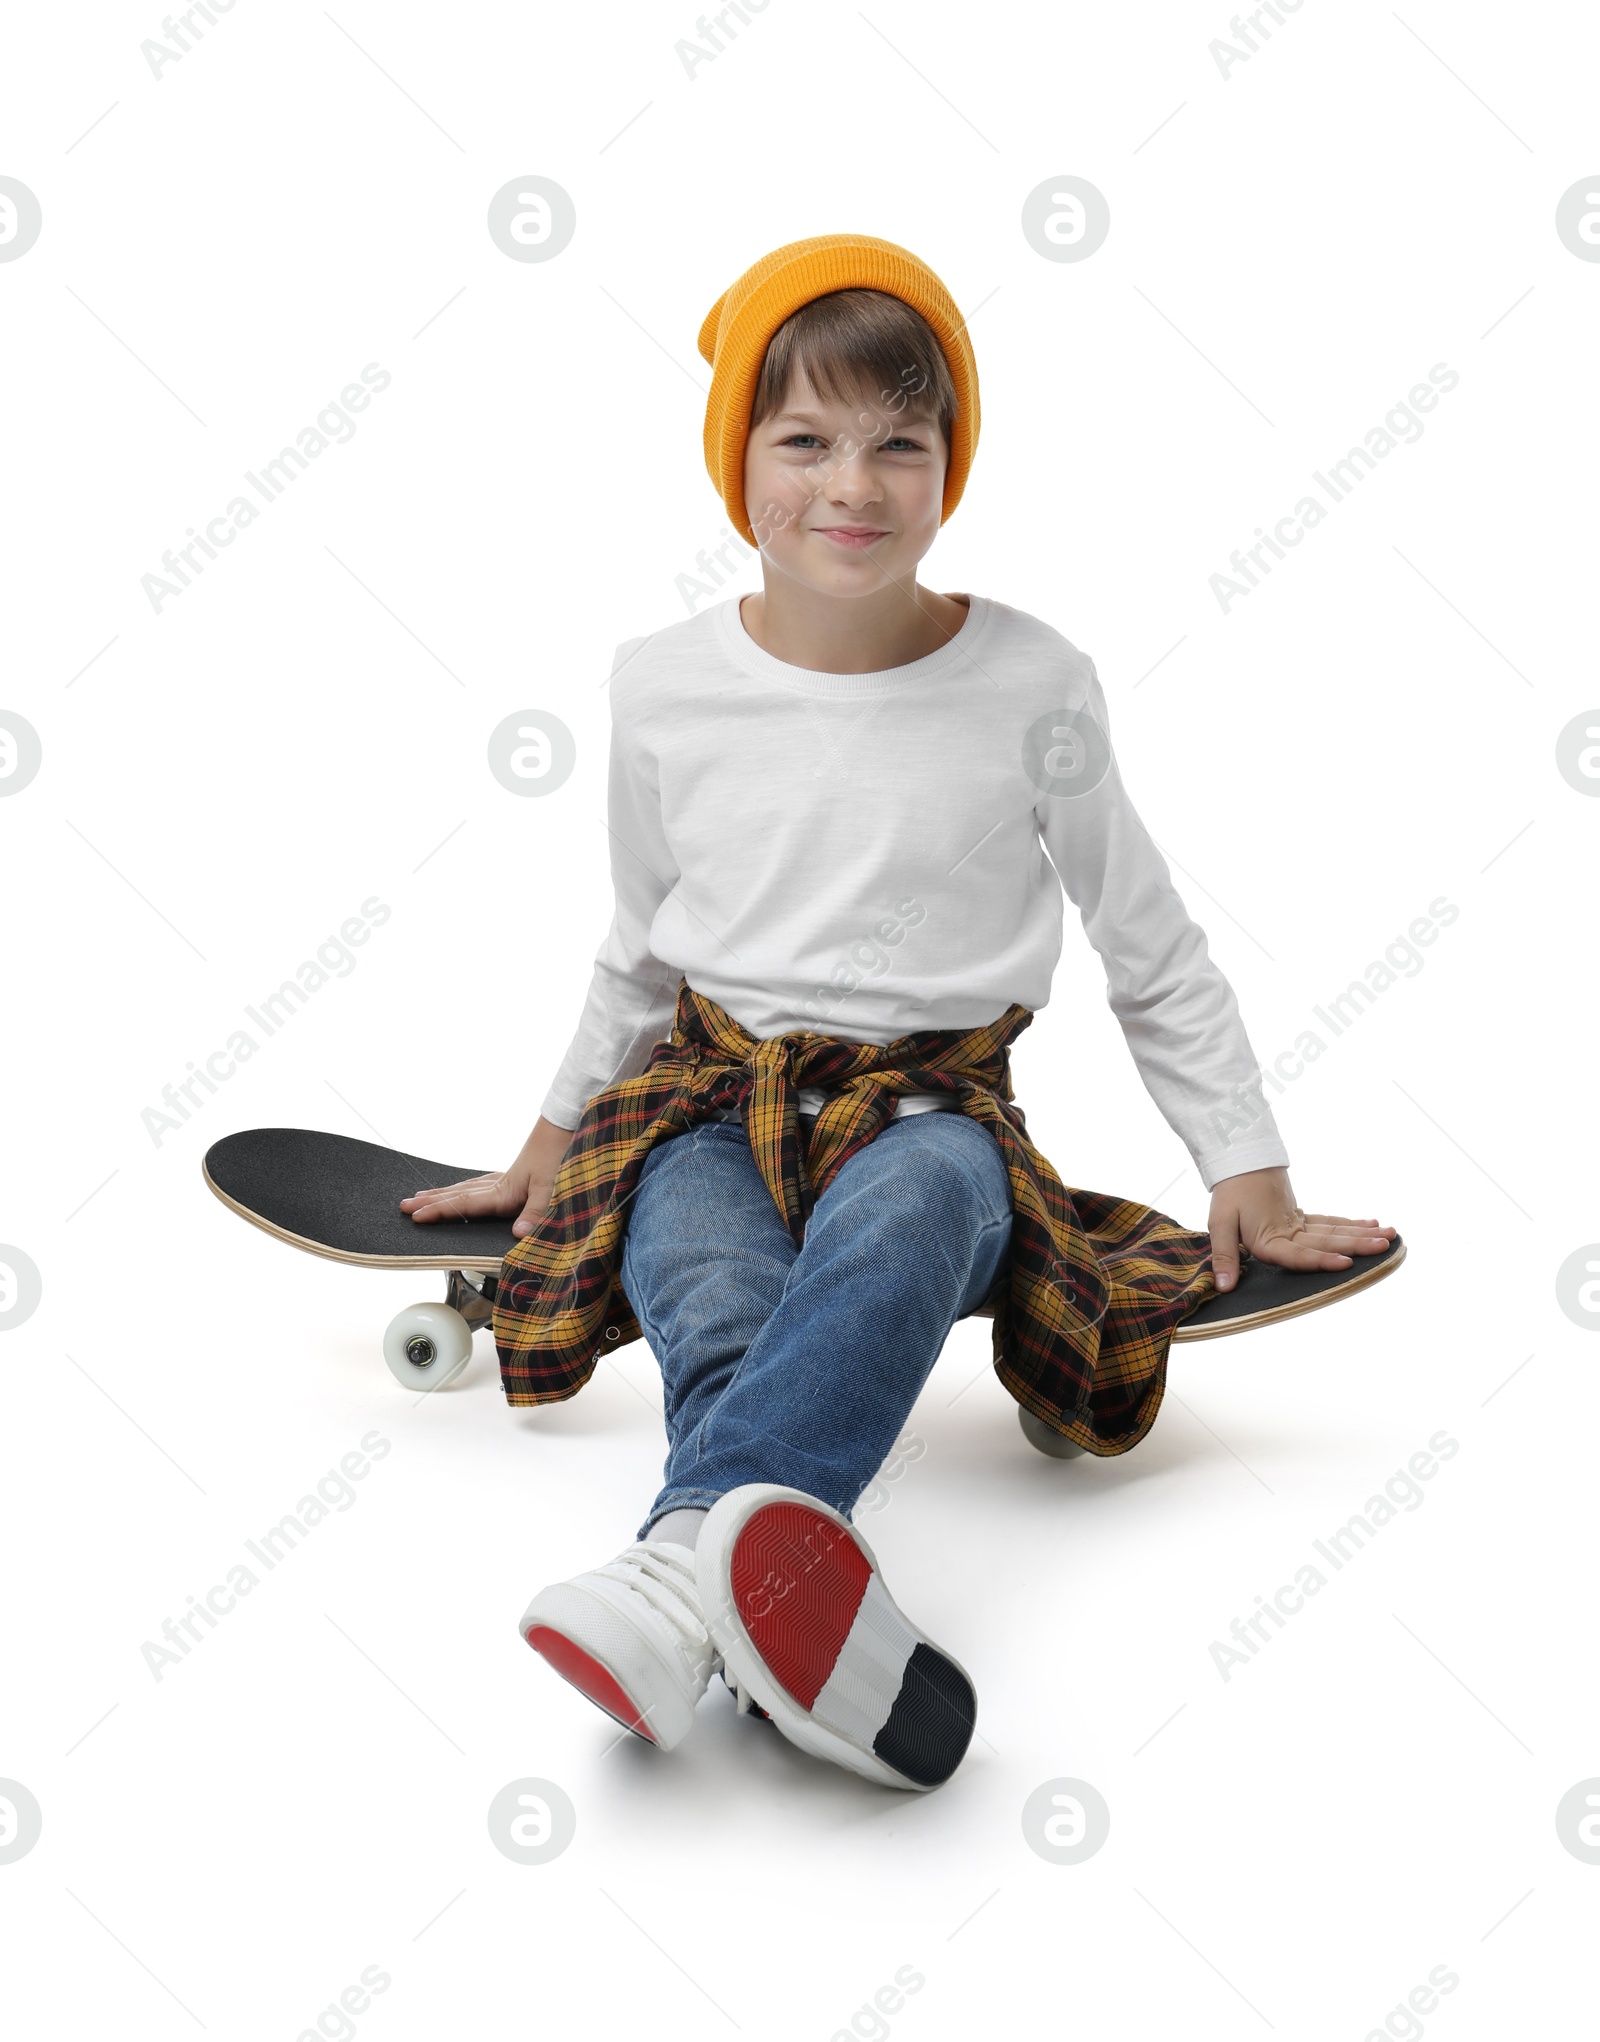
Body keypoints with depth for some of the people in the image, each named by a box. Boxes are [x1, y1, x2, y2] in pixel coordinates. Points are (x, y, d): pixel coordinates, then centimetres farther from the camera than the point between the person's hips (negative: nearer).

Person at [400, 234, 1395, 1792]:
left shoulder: (1032, 686, -1)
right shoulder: (664, 686, 3)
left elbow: (1156, 957, 8)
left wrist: (1252, 1182, 7)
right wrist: (550, 1145, 23)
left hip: (932, 1099, -2)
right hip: (712, 1093, 2)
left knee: (898, 1223, -39)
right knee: (712, 1296, -34)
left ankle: (689, 1573, -60)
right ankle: (810, 1626, -57)